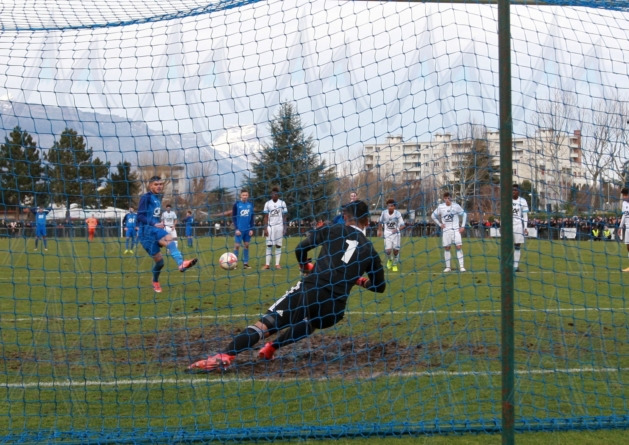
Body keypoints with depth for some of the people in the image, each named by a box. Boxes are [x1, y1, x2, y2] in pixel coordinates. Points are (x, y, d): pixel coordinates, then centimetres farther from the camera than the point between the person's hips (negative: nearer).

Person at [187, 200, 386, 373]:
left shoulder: (333, 230, 13)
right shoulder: (369, 250, 16)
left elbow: (300, 249, 6)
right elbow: (379, 286, 23)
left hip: (310, 289, -2)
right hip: (335, 307, 3)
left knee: (265, 325, -8)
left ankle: (225, 356, -24)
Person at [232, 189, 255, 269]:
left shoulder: (250, 204, 6)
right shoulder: (236, 204, -4)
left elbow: (252, 217, 10)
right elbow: (233, 217, -3)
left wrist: (251, 229, 2)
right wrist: (236, 229, -10)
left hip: (248, 229, 4)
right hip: (239, 229, -4)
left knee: (246, 246, 7)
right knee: (237, 246, -5)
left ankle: (245, 263, 11)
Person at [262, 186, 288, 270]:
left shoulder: (282, 203, 3)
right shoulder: (267, 203, 4)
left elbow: (284, 217, 5)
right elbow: (266, 217, 5)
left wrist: (284, 228, -1)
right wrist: (265, 229, -2)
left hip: (279, 226, 0)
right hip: (270, 226, 0)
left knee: (278, 245, 1)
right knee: (269, 245, -3)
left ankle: (277, 264, 4)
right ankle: (267, 264, -2)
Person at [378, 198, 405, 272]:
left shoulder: (397, 213, -14)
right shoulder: (384, 213, -8)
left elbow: (402, 225, -15)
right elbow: (381, 222, 12)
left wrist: (397, 229, -32)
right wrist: (380, 230, 18)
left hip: (396, 234, 0)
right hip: (387, 234, 0)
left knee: (396, 250, 1)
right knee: (388, 250, -13)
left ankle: (395, 265, 26)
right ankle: (389, 259, 22)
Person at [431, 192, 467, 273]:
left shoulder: (456, 206, -4)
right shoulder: (440, 207, -1)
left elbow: (464, 214, 8)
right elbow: (433, 216, 12)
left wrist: (462, 226, 2)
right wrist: (440, 224, 2)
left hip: (456, 230, -1)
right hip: (446, 230, 1)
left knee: (459, 247, -10)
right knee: (447, 248, 2)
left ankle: (461, 266, -10)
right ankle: (448, 267, 8)